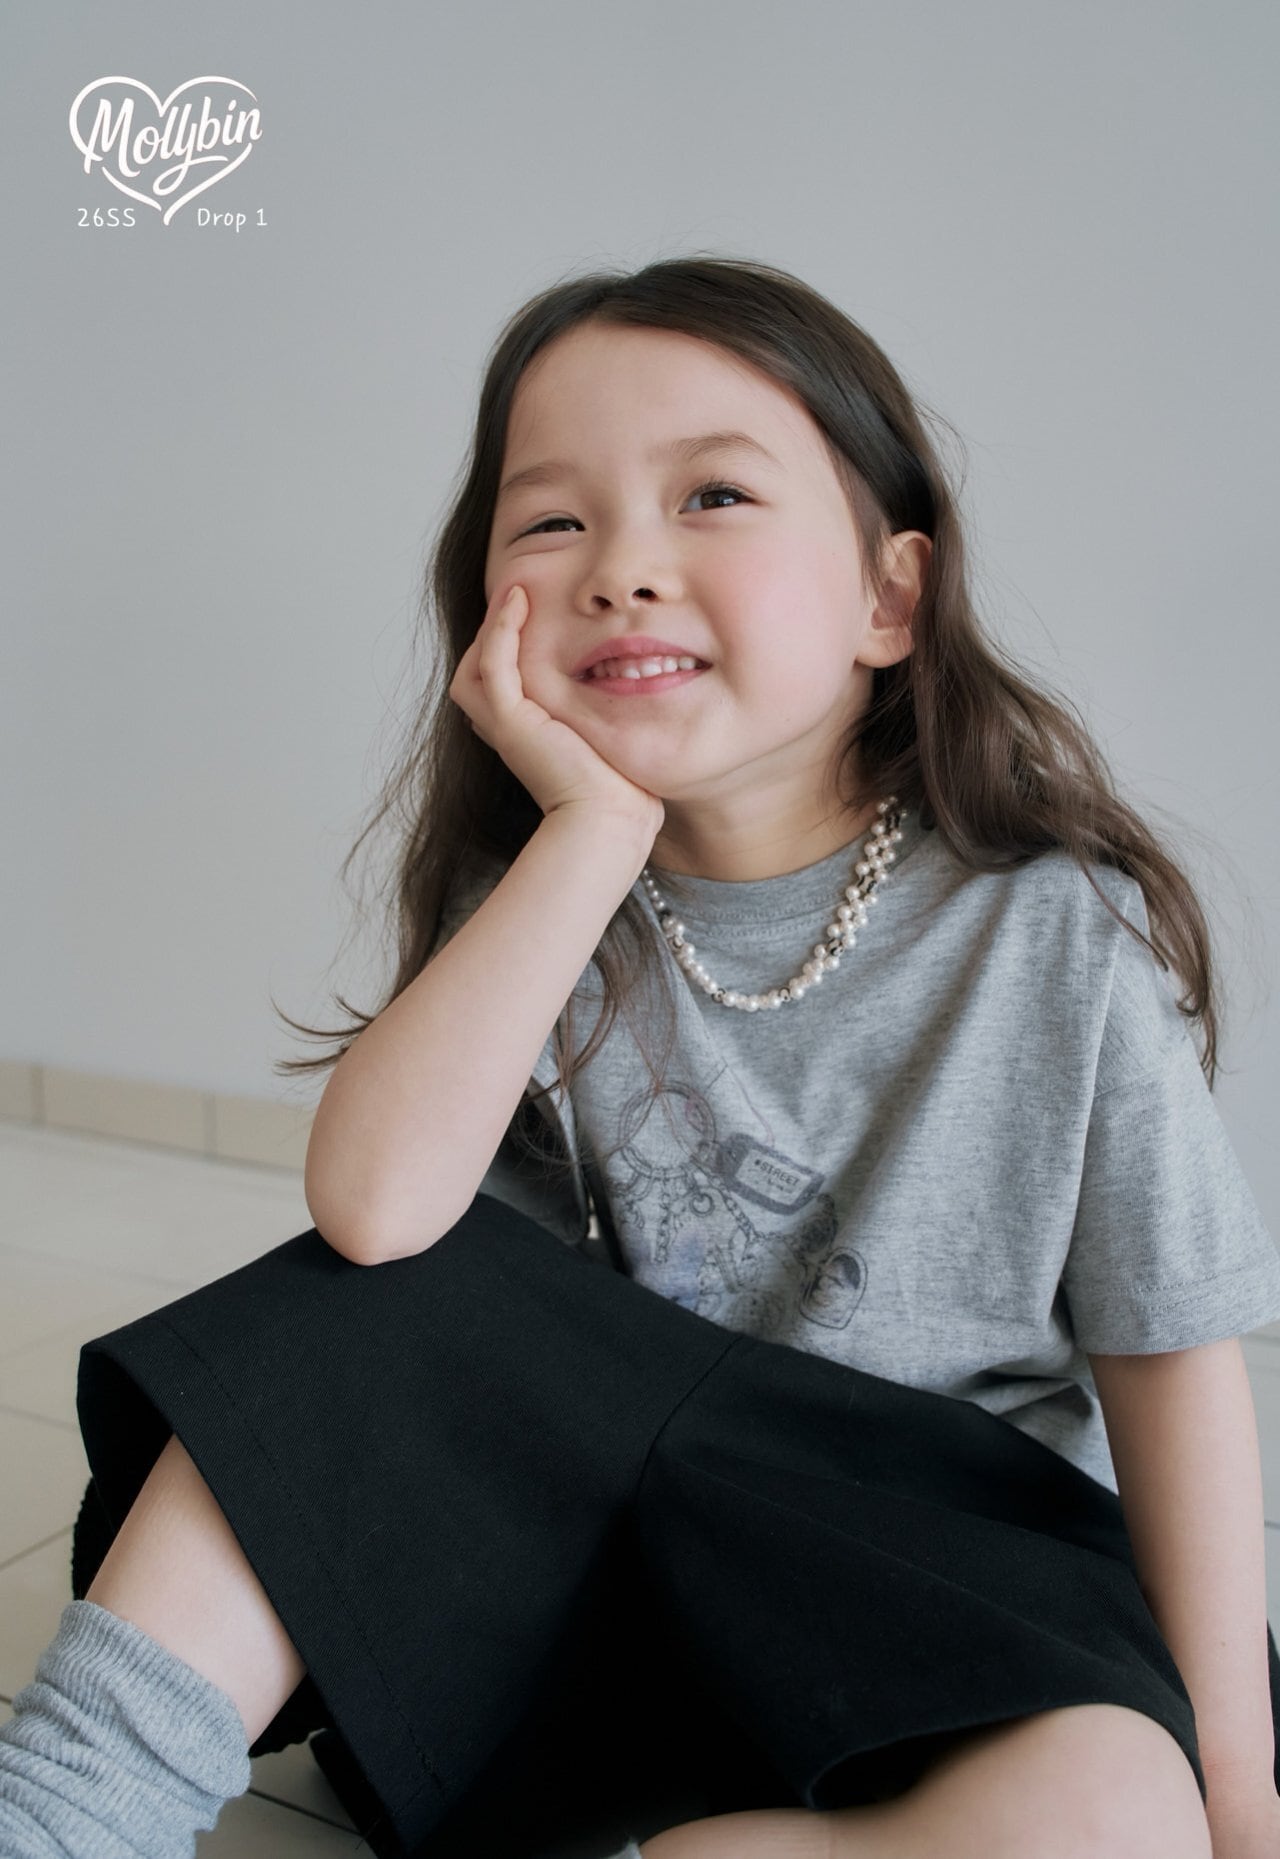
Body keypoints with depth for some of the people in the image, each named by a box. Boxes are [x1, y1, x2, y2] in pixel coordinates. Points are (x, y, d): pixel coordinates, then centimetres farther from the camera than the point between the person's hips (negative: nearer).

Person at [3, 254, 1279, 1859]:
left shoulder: (1056, 933, -13)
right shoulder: (539, 896, -4)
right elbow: (376, 1201, -22)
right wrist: (600, 824, -24)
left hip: (947, 1596, -2)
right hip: (619, 1506, 3)